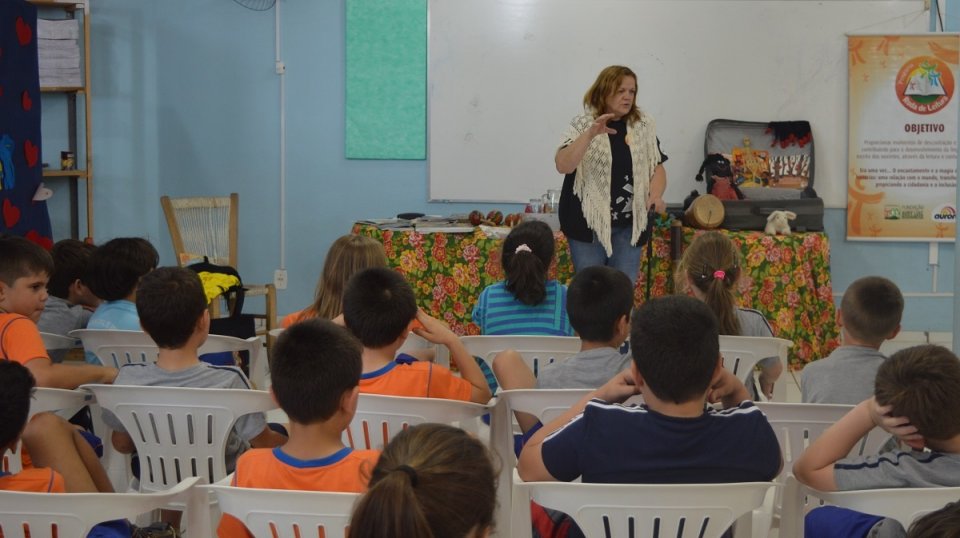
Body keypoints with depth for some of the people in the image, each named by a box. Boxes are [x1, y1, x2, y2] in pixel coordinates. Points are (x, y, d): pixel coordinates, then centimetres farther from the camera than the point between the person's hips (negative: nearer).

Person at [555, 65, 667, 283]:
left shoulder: (644, 126, 4)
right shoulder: (582, 125, -6)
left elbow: (657, 167, 7)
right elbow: (563, 166, -20)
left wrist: (655, 196, -13)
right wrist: (591, 134, -32)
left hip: (629, 225, 3)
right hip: (588, 222, -3)